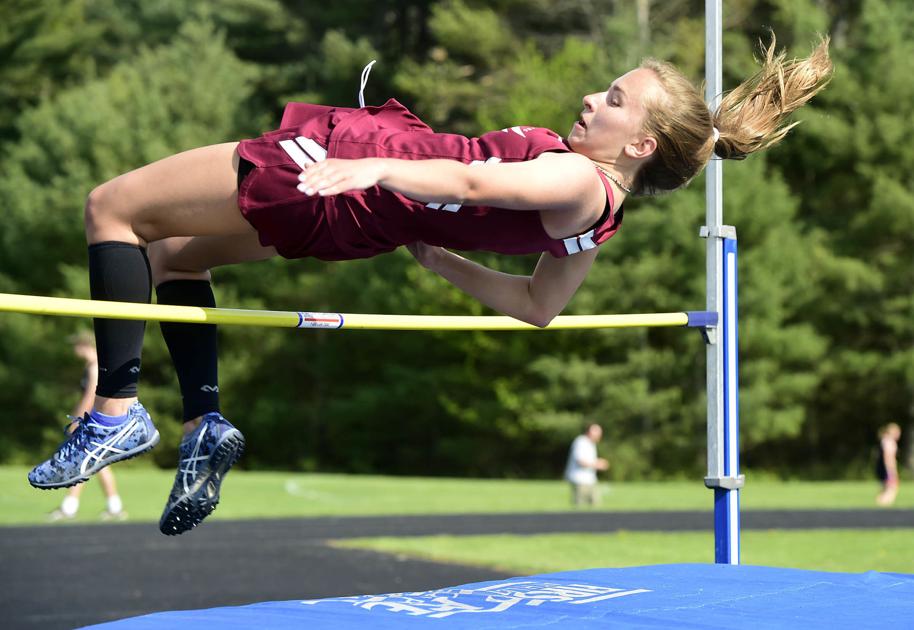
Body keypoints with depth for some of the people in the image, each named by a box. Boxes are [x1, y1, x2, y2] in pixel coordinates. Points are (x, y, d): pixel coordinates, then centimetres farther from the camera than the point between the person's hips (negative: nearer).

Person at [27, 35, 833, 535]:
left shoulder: (580, 182, -23)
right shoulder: (596, 217, 4)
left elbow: (474, 182, -36)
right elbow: (539, 304, 16)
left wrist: (373, 167, -44)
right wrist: (443, 258, 21)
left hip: (345, 185, -10)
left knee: (114, 207, -2)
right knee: (172, 254, 25)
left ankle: (119, 408, -2)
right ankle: (205, 422, 18)